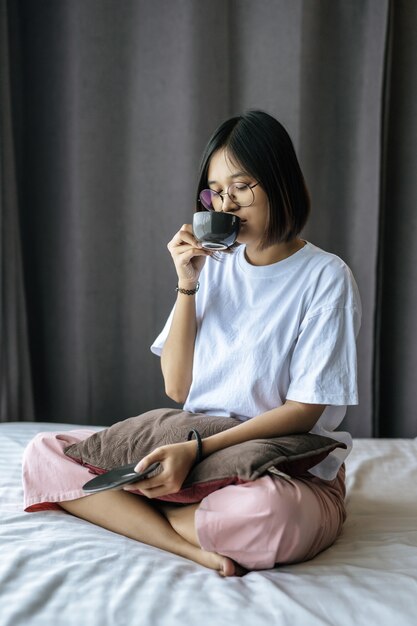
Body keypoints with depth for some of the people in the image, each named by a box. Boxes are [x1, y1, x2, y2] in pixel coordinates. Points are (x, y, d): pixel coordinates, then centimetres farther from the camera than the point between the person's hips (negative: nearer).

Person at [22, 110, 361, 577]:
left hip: (290, 471, -5)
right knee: (44, 451, -9)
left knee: (263, 515, -42)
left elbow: (304, 410, -12)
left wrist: (197, 448, -22)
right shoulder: (213, 267, 9)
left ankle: (126, 507, -13)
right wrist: (186, 284, -5)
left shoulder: (325, 276, -6)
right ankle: (193, 547, -22)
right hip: (193, 454, 5)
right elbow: (177, 388, 4)